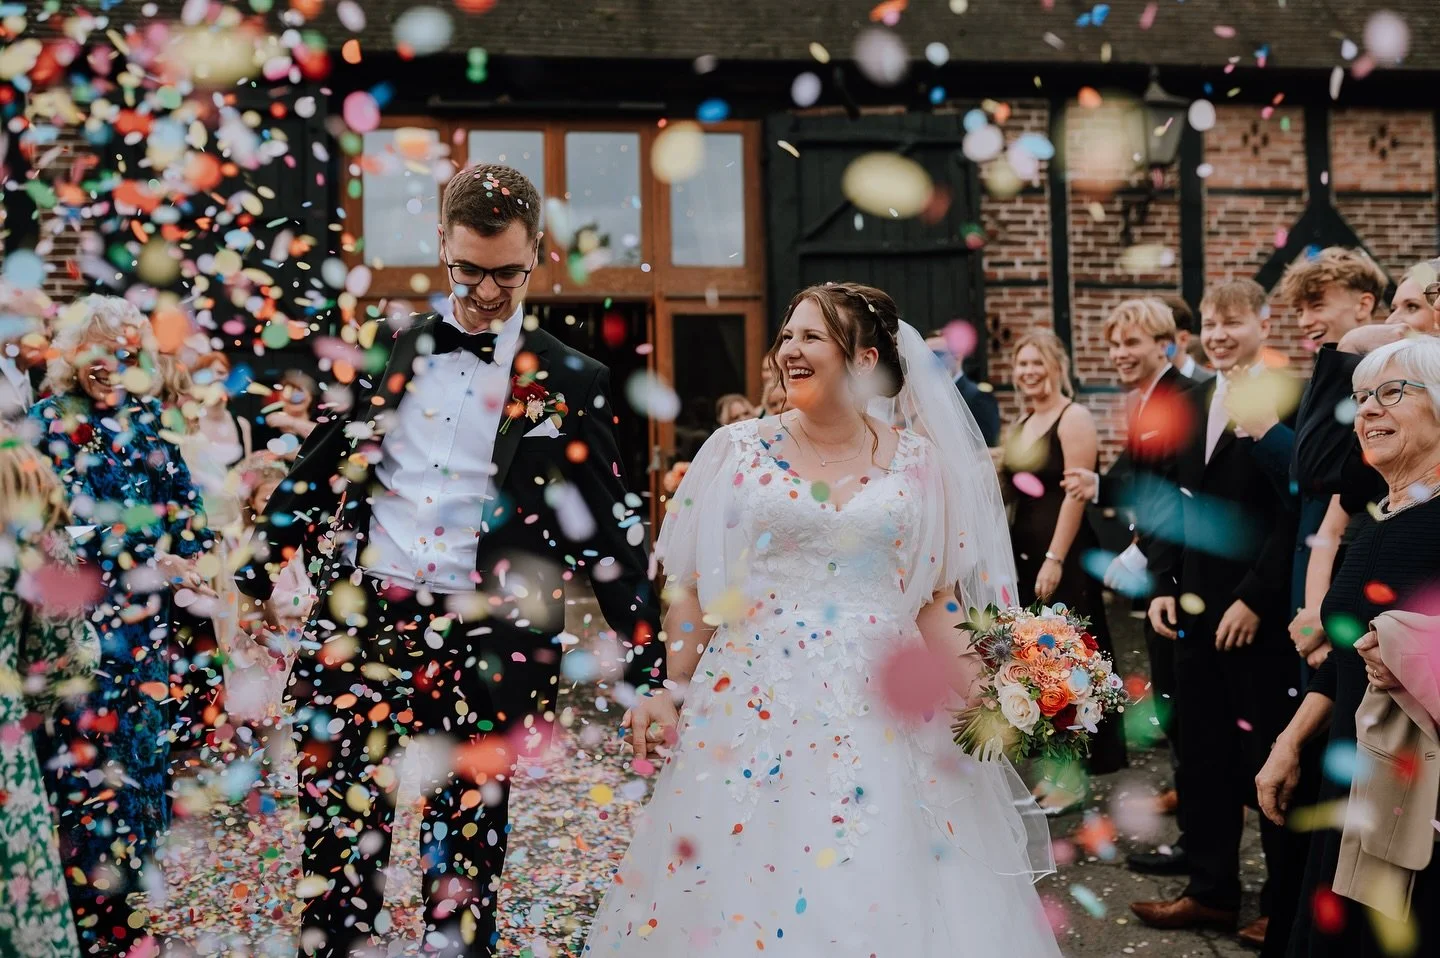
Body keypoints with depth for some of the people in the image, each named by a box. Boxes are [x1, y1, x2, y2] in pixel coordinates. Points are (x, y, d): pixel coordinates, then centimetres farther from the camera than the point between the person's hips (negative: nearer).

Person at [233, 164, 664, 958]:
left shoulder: (569, 384, 2)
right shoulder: (388, 351, 9)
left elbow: (608, 534, 2)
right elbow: (314, 472, 15)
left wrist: (644, 674, 0)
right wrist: (250, 582, 11)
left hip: (482, 642, -2)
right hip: (361, 621, 2)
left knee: (466, 850, 4)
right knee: (338, 833, 4)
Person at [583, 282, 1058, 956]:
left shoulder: (919, 463, 3)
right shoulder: (739, 451, 2)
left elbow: (938, 597, 7)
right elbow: (690, 586, 5)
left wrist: (977, 702, -4)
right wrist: (668, 693, 2)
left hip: (880, 710, 0)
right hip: (753, 697, 0)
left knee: (876, 886, 2)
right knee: (743, 874, 4)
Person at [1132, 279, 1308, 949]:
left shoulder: (1286, 399, -10)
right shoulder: (1192, 400, 12)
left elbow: (1295, 513, -15)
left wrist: (1255, 599, -17)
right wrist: (1164, 584, 6)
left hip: (1261, 612, -7)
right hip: (1196, 608, 7)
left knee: (1269, 757, 6)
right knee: (1203, 754, 13)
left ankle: (1285, 901, 21)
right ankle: (1211, 891, 25)